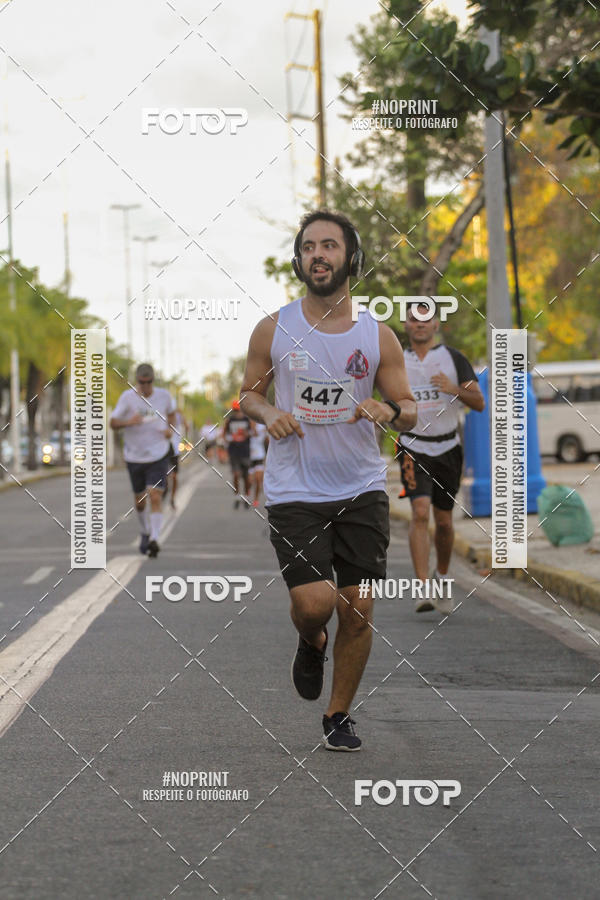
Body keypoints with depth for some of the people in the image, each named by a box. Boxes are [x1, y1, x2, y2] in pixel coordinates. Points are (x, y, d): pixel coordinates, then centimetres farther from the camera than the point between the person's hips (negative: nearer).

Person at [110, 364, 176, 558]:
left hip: (158, 455, -1)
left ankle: (154, 539, -19)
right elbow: (113, 423, -7)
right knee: (140, 501, 12)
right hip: (134, 456, 1)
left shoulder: (163, 395, -1)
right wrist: (129, 422, -28)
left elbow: (171, 412, 19)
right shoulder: (127, 397, -7)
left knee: (155, 497, -16)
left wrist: (170, 428, -1)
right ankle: (145, 532, 37)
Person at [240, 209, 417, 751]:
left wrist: (391, 411, -17)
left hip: (361, 489, 1)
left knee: (358, 612, 1)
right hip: (294, 491, -1)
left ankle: (339, 716, 21)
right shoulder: (273, 330, 0)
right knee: (315, 602, -15)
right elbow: (248, 392, 12)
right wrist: (267, 413, -10)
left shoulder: (378, 336, 0)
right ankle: (311, 642, 23)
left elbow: (410, 411, 6)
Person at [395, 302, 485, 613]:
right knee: (420, 512, -19)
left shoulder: (453, 358, 1)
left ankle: (442, 576, 35)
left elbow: (479, 403, -5)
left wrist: (454, 390, -23)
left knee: (443, 521, 8)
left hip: (447, 448, 1)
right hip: (414, 449, -1)